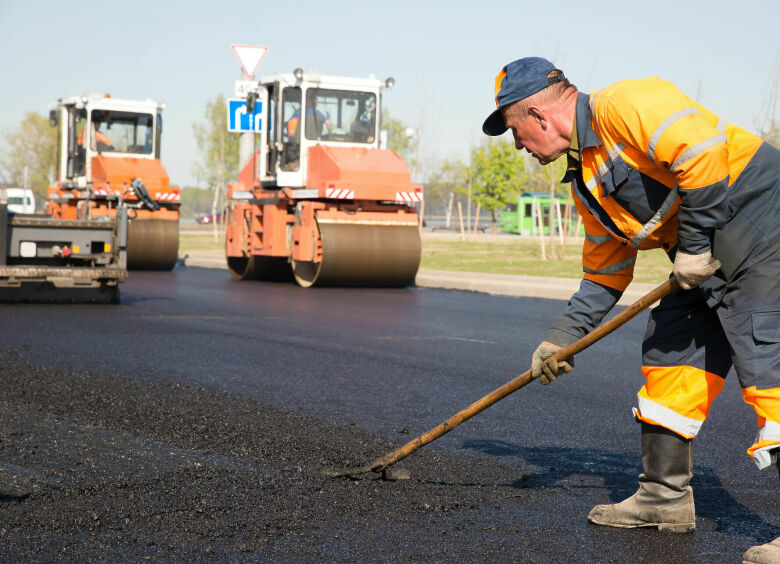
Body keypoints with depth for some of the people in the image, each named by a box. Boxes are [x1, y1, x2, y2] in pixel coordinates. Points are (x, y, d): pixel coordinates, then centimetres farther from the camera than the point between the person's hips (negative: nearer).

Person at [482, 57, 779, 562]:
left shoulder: (624, 105, -15)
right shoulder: (585, 179, 16)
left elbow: (700, 152, -27)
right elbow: (605, 272, 22)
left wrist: (694, 244, -19)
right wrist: (562, 338, 20)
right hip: (708, 257, 10)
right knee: (668, 356, 12)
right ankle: (666, 498, 22)